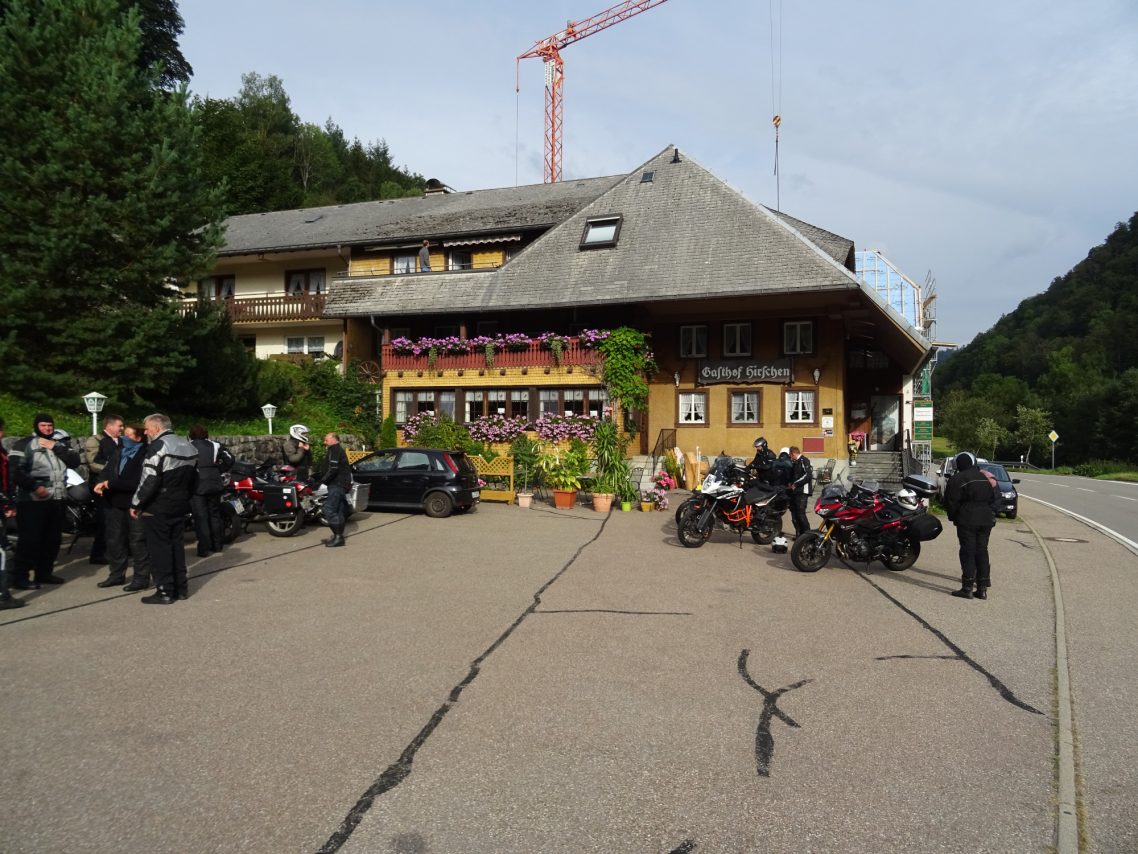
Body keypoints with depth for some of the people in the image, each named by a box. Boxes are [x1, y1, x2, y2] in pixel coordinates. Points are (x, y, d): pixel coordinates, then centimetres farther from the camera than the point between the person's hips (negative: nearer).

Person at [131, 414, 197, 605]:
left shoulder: (158, 446, -15)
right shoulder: (189, 446, 12)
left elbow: (149, 480, -19)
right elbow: (193, 477, 16)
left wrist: (136, 504, -11)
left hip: (158, 508, -8)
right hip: (180, 506, 8)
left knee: (159, 548, -1)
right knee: (176, 545, 15)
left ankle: (165, 592, 2)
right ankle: (181, 587, 19)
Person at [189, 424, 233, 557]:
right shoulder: (214, 445, 6)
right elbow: (229, 459, 0)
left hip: (196, 486, -3)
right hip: (214, 484, 3)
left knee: (201, 517, -1)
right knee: (214, 514, 15)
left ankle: (204, 548, -4)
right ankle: (217, 544, 21)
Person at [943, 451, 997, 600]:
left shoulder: (957, 479, -6)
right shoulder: (985, 478, 14)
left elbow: (950, 502, -6)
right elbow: (993, 499, 18)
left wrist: (952, 517, 9)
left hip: (967, 520, -5)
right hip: (986, 519, 5)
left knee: (968, 552, -3)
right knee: (982, 551, 8)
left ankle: (967, 588, -4)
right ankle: (982, 588, 9)